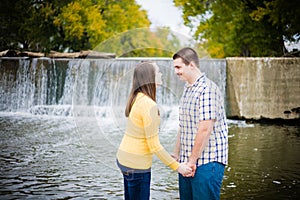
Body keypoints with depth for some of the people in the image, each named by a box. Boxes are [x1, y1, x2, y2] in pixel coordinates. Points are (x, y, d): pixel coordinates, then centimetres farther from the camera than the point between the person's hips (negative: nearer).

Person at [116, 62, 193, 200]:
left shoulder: (137, 98, 4)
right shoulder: (149, 105, -22)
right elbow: (154, 146, -21)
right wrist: (177, 166, -14)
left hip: (124, 157, 9)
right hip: (137, 164, -9)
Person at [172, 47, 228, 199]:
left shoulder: (207, 89, -15)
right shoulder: (187, 89, 16)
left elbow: (205, 129, -20)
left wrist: (193, 160, -15)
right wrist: (176, 154, 18)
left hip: (207, 163, -9)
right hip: (186, 162, 9)